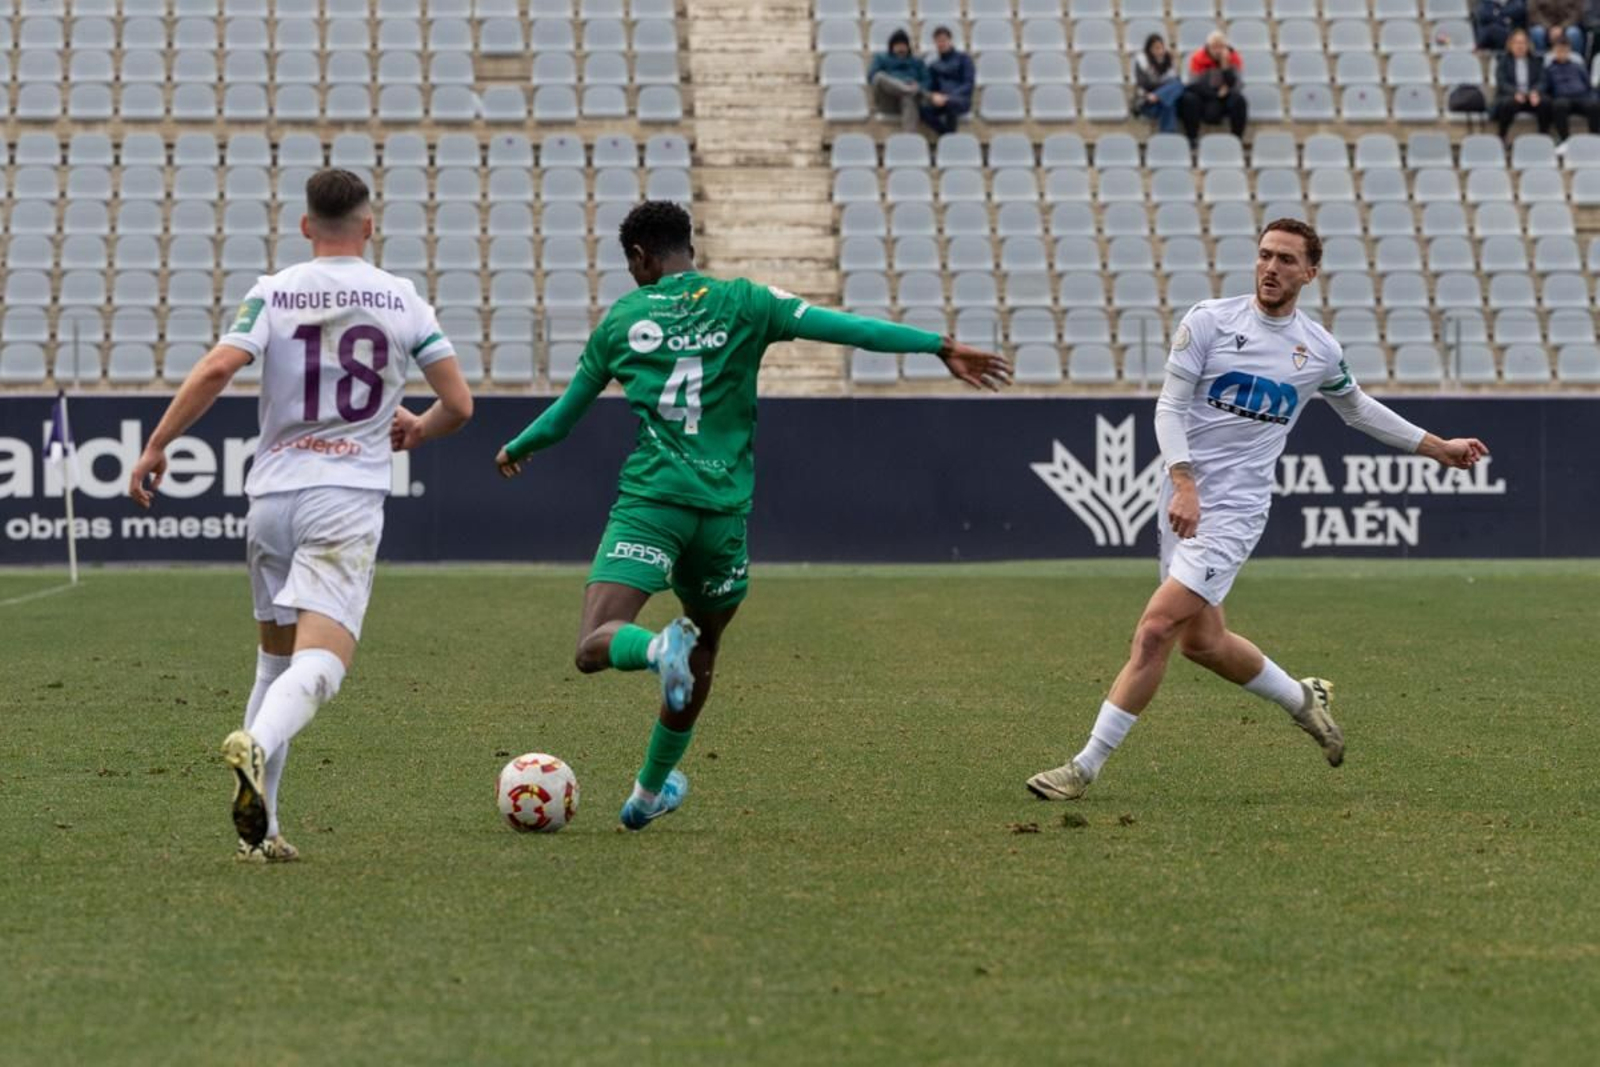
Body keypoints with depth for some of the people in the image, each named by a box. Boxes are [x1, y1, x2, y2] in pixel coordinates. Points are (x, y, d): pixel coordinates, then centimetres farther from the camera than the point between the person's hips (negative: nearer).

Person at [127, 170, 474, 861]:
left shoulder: (273, 293, 5)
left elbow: (216, 370, -10)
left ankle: (257, 828, 14)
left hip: (271, 495, 3)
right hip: (349, 499, -3)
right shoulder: (401, 299, 6)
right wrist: (416, 432, 27)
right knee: (320, 663, -14)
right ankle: (256, 747, -45)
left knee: (274, 661, 17)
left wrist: (156, 446, -2)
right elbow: (459, 405, 6)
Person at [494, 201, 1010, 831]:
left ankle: (659, 648, -44)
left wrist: (516, 450, 40)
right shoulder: (742, 304, 8)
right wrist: (942, 348, 1)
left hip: (648, 501, -2)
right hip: (723, 508, 2)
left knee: (594, 647, -11)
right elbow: (843, 327, -1)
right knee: (703, 649, 24)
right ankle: (650, 792, 33)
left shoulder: (621, 319, 10)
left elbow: (566, 412, 20)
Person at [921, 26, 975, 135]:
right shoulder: (933, 66, 18)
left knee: (950, 103, -41)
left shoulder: (963, 58, 6)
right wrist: (934, 96, -12)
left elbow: (969, 84, -5)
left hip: (961, 100, -3)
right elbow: (930, 88, 15)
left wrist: (948, 97, -19)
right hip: (940, 100, 3)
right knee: (924, 109, -32)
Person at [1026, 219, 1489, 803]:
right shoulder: (1209, 319, -2)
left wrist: (1438, 447, 26)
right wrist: (1184, 483, -18)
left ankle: (1086, 766, -11)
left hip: (1235, 509, -2)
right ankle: (1303, 699, 38)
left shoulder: (1320, 351, 3)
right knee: (1201, 640, 11)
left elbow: (1359, 409, 24)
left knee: (1156, 628, -15)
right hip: (1186, 500, 2)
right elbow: (1170, 406, -4)